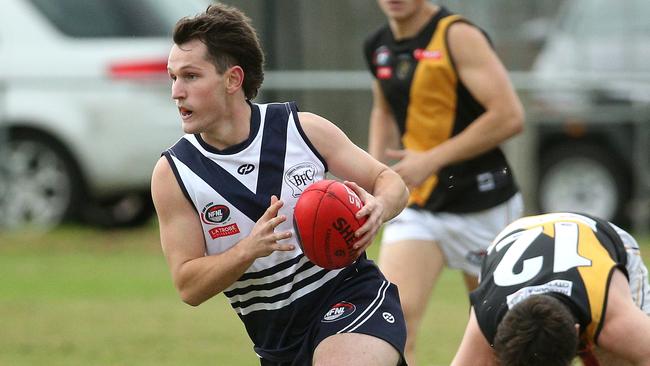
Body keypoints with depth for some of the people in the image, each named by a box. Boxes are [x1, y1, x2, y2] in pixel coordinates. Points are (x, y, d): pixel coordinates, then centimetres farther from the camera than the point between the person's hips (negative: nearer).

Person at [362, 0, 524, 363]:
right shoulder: (379, 47, 7)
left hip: (480, 206, -5)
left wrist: (432, 160, -21)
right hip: (414, 207, 5)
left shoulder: (458, 37, -14)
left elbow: (509, 116, -21)